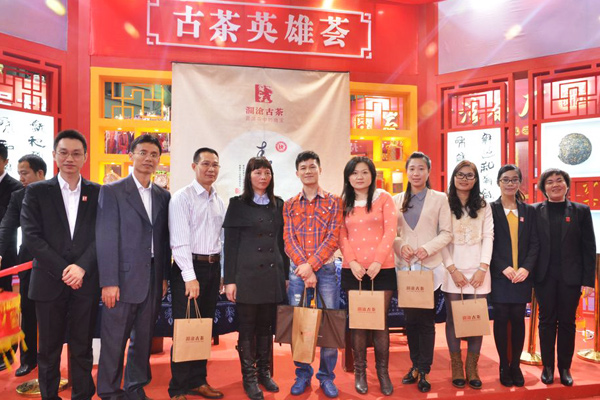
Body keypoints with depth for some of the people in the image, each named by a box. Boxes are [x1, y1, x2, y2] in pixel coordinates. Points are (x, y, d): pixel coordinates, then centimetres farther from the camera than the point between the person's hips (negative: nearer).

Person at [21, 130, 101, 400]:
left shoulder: (98, 193, 5)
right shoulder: (36, 192, 3)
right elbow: (31, 236, -4)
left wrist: (81, 267, -13)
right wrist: (63, 270, -11)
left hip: (86, 282, 1)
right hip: (49, 282, 0)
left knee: (82, 348, 9)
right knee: (49, 349, 11)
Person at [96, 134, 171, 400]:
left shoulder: (163, 196, 11)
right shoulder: (112, 191, -3)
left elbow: (164, 239, 12)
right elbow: (106, 238, -9)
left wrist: (164, 276, 7)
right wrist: (108, 282, -13)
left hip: (153, 278, 5)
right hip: (123, 278, -4)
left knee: (144, 337, 13)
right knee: (114, 339, 5)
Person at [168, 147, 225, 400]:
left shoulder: (219, 202, 12)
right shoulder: (182, 197, -8)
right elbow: (179, 241, -15)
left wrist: (221, 272, 10)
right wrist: (190, 277, -19)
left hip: (213, 267, 6)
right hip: (188, 267, -6)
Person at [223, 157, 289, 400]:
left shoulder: (278, 205, 11)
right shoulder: (238, 204, 0)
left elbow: (282, 242, 13)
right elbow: (230, 244, -3)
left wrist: (286, 274, 10)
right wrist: (230, 279, -8)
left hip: (273, 275, 4)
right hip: (247, 274, -3)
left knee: (266, 326, 11)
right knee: (247, 328, 5)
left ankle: (264, 372, 26)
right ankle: (249, 377, 18)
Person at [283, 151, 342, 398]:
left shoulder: (333, 202, 2)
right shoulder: (290, 205, 8)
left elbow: (333, 238, -6)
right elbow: (288, 240, 0)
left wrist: (312, 265, -15)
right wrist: (304, 269, -12)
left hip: (326, 269, -1)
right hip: (297, 271, 2)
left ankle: (326, 376, 20)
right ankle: (302, 375, 24)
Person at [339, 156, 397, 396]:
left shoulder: (384, 198, 2)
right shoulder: (343, 202, 7)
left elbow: (390, 232, -5)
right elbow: (341, 235, 3)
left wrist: (377, 261, -14)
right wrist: (352, 262, -11)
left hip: (383, 269, -1)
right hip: (353, 270, 1)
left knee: (381, 320, 6)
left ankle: (383, 371, 20)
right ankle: (359, 371, 20)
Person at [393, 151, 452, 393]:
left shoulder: (439, 199, 2)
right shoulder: (397, 200, 10)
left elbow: (446, 233, -2)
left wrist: (428, 248, -16)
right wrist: (400, 245, -11)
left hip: (430, 266, -2)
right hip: (405, 267, 3)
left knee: (426, 320, 2)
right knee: (410, 319, 10)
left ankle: (424, 371, 15)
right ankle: (415, 365, 25)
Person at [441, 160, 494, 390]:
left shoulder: (483, 206, 10)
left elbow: (488, 237, 4)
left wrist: (482, 268, -7)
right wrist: (452, 269, -9)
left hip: (477, 270, 2)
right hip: (453, 270, -2)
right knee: (453, 318, 2)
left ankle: (472, 367, 13)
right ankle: (456, 367, 13)